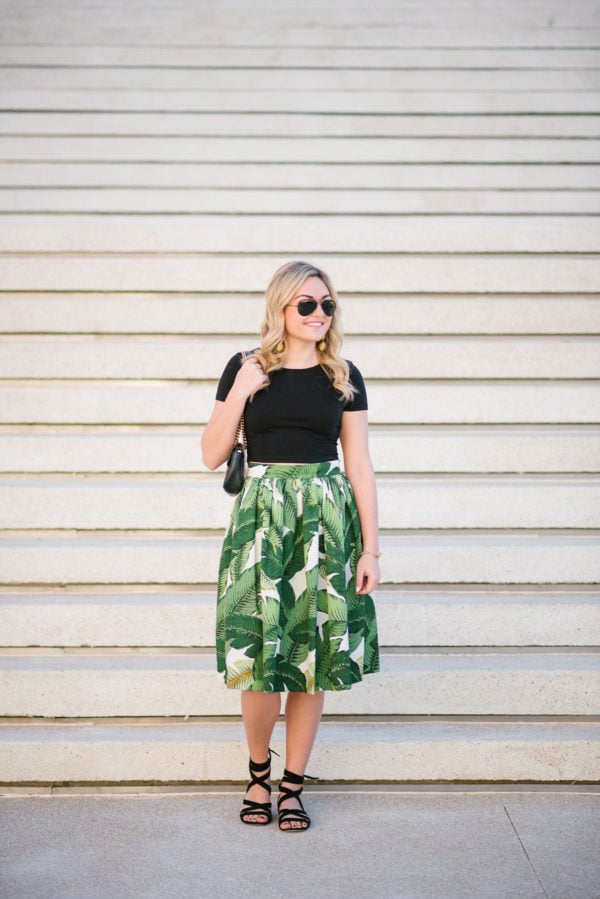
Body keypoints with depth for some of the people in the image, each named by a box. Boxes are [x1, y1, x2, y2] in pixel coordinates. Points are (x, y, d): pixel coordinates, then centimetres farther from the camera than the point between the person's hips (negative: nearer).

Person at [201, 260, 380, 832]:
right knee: (260, 654, -6)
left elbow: (359, 466, 6)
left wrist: (370, 548, 1)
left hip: (327, 516, 1)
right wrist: (241, 391, -8)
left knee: (312, 656, 2)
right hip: (261, 515, -1)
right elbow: (212, 455, 4)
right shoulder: (245, 369, 5)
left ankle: (291, 786, 16)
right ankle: (258, 770, 19)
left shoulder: (343, 377, 7)